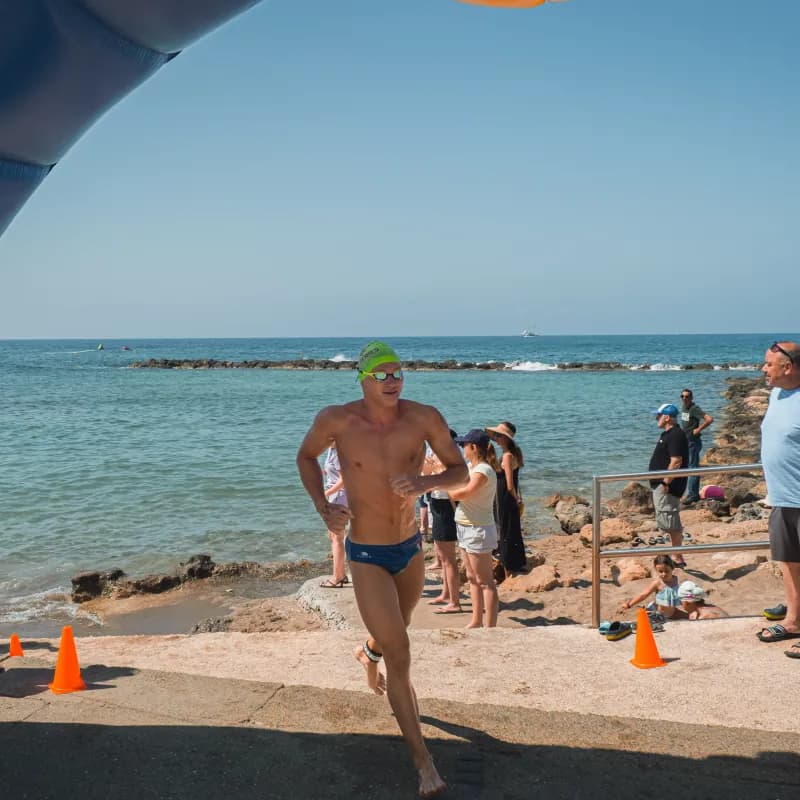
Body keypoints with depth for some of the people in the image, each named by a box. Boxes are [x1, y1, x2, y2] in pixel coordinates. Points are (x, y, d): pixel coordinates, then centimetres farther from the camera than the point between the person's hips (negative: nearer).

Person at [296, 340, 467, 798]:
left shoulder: (424, 418, -14)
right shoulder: (337, 420, -17)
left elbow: (461, 471, -5)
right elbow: (306, 456, 3)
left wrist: (426, 483, -26)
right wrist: (322, 507, -13)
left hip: (411, 548, 4)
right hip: (367, 556, -4)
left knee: (397, 633, 29)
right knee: (400, 659, -9)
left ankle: (369, 653, 67)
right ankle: (424, 762, 3)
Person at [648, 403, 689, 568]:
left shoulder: (676, 435, -17)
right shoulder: (667, 434, 15)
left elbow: (676, 461, -25)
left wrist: (666, 482, -24)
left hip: (668, 486, -11)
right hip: (660, 485, 11)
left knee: (670, 522, -8)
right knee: (671, 523, 15)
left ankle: (678, 559, -3)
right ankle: (676, 556, 22)